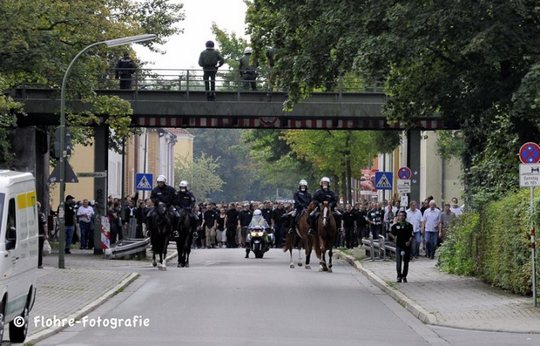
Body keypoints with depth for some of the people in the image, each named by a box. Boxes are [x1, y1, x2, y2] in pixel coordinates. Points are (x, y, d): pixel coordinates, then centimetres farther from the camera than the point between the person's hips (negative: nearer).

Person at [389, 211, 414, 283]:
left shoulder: (409, 225, 1)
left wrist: (409, 241, -15)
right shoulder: (395, 225, 2)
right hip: (399, 246, -1)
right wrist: (394, 237, 4)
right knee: (398, 262, -7)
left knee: (406, 262, 7)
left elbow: (412, 235, -1)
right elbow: (390, 233, 16)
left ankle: (404, 276, 18)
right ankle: (399, 276, 0)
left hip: (407, 245, 1)